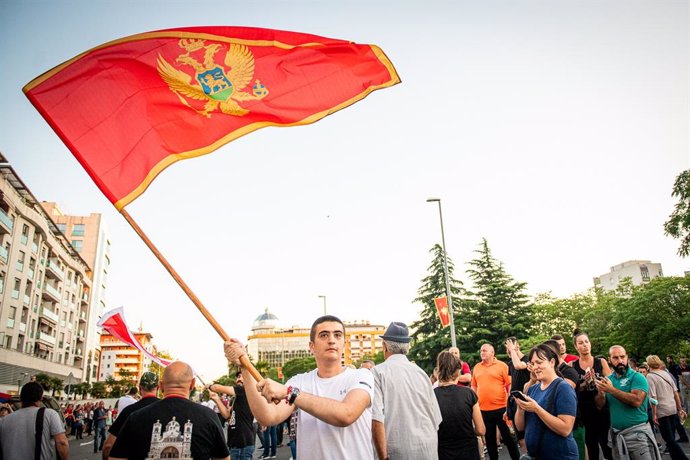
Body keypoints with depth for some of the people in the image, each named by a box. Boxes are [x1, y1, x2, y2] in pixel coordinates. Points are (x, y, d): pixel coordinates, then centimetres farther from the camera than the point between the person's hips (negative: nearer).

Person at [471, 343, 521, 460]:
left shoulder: (502, 366, -4)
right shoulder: (476, 367, 8)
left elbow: (509, 385, -6)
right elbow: (474, 387, 13)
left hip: (501, 408, -4)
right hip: (483, 410, 4)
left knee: (507, 436, 5)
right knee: (489, 438, 15)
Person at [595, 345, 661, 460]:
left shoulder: (637, 377, -8)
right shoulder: (608, 379, 8)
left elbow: (637, 401, -23)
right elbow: (599, 405, 3)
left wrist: (611, 390, -21)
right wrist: (601, 392, -17)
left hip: (637, 433, -5)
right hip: (616, 434, 5)